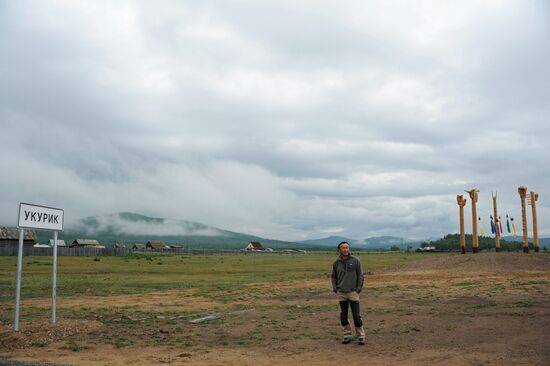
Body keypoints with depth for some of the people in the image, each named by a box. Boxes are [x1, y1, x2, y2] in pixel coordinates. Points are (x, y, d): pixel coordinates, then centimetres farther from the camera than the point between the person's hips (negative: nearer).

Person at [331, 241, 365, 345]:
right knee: (343, 316, 8)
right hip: (341, 293, 3)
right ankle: (347, 335, 20)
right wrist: (335, 289, 3)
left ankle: (360, 336, 10)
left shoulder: (355, 260, -4)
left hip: (353, 292, -2)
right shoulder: (336, 262, 2)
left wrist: (358, 289, -7)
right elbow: (334, 277, 12)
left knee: (356, 315, -2)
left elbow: (360, 275, -1)